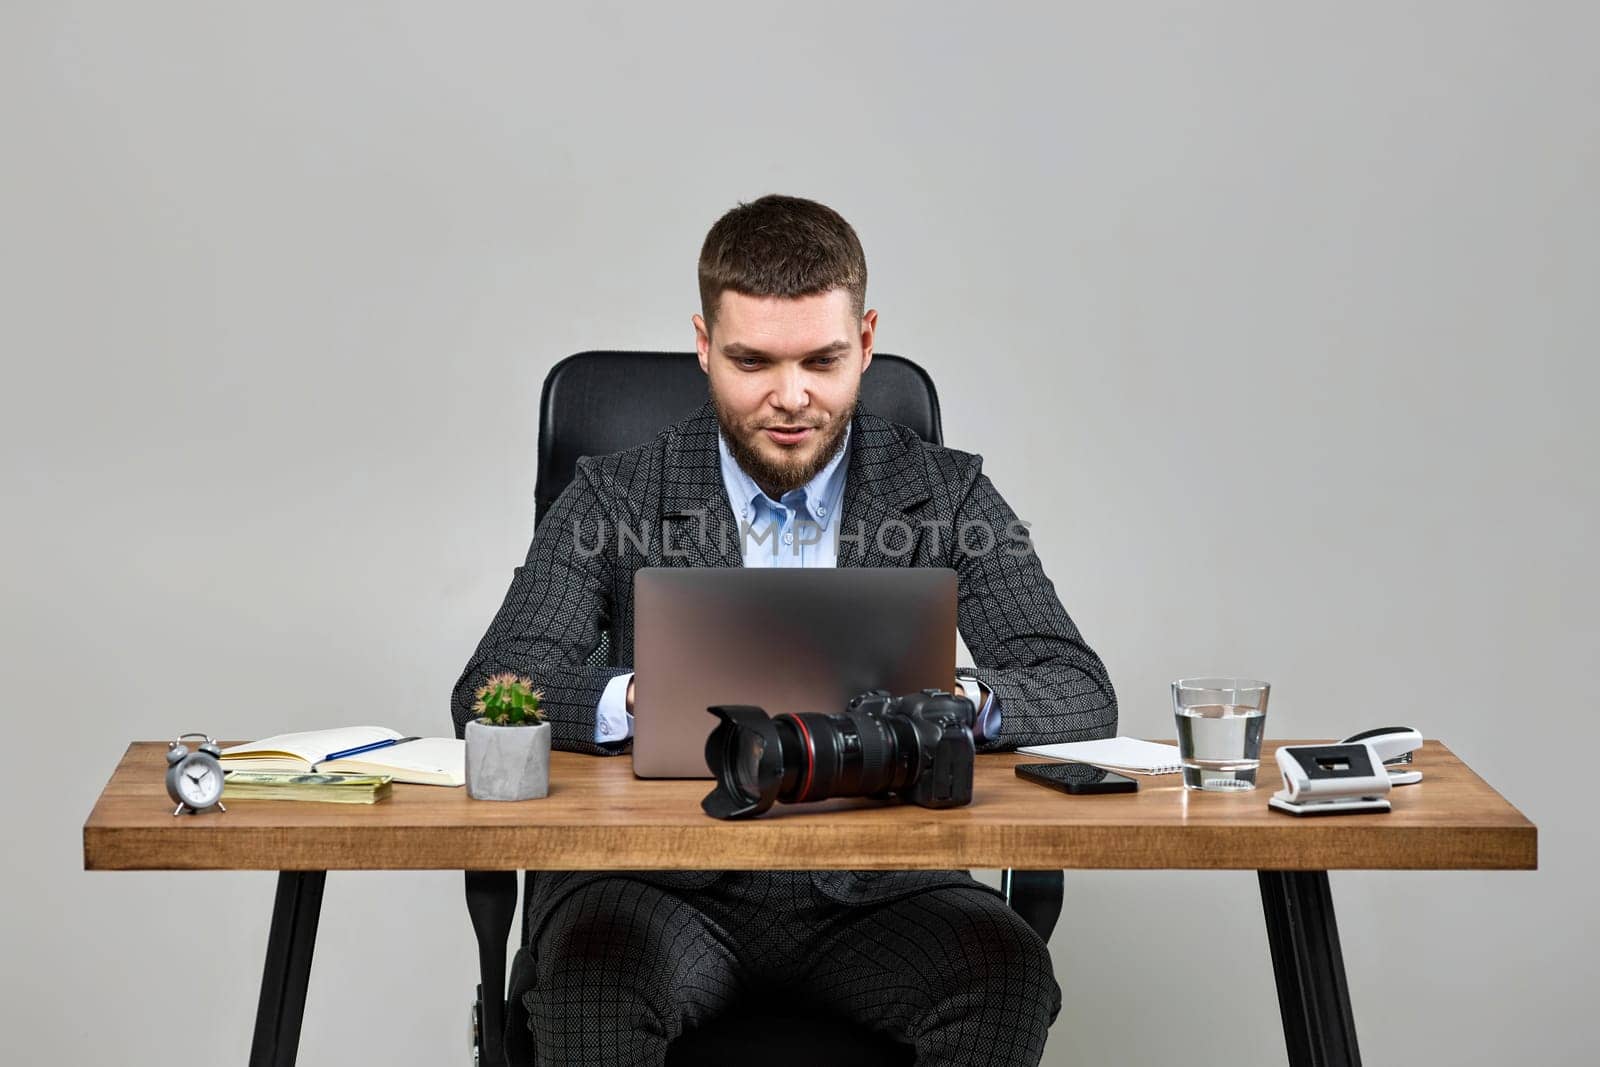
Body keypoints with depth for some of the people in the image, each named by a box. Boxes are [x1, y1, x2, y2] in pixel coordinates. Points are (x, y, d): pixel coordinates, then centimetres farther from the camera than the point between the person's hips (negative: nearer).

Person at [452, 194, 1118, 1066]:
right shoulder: (616, 498, 4)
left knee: (1006, 973, -29)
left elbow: (1083, 696, -2)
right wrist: (639, 699, -28)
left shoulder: (946, 497, 5)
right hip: (668, 883, -1)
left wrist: (959, 701, -26)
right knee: (592, 972, -34)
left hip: (874, 888, 1)